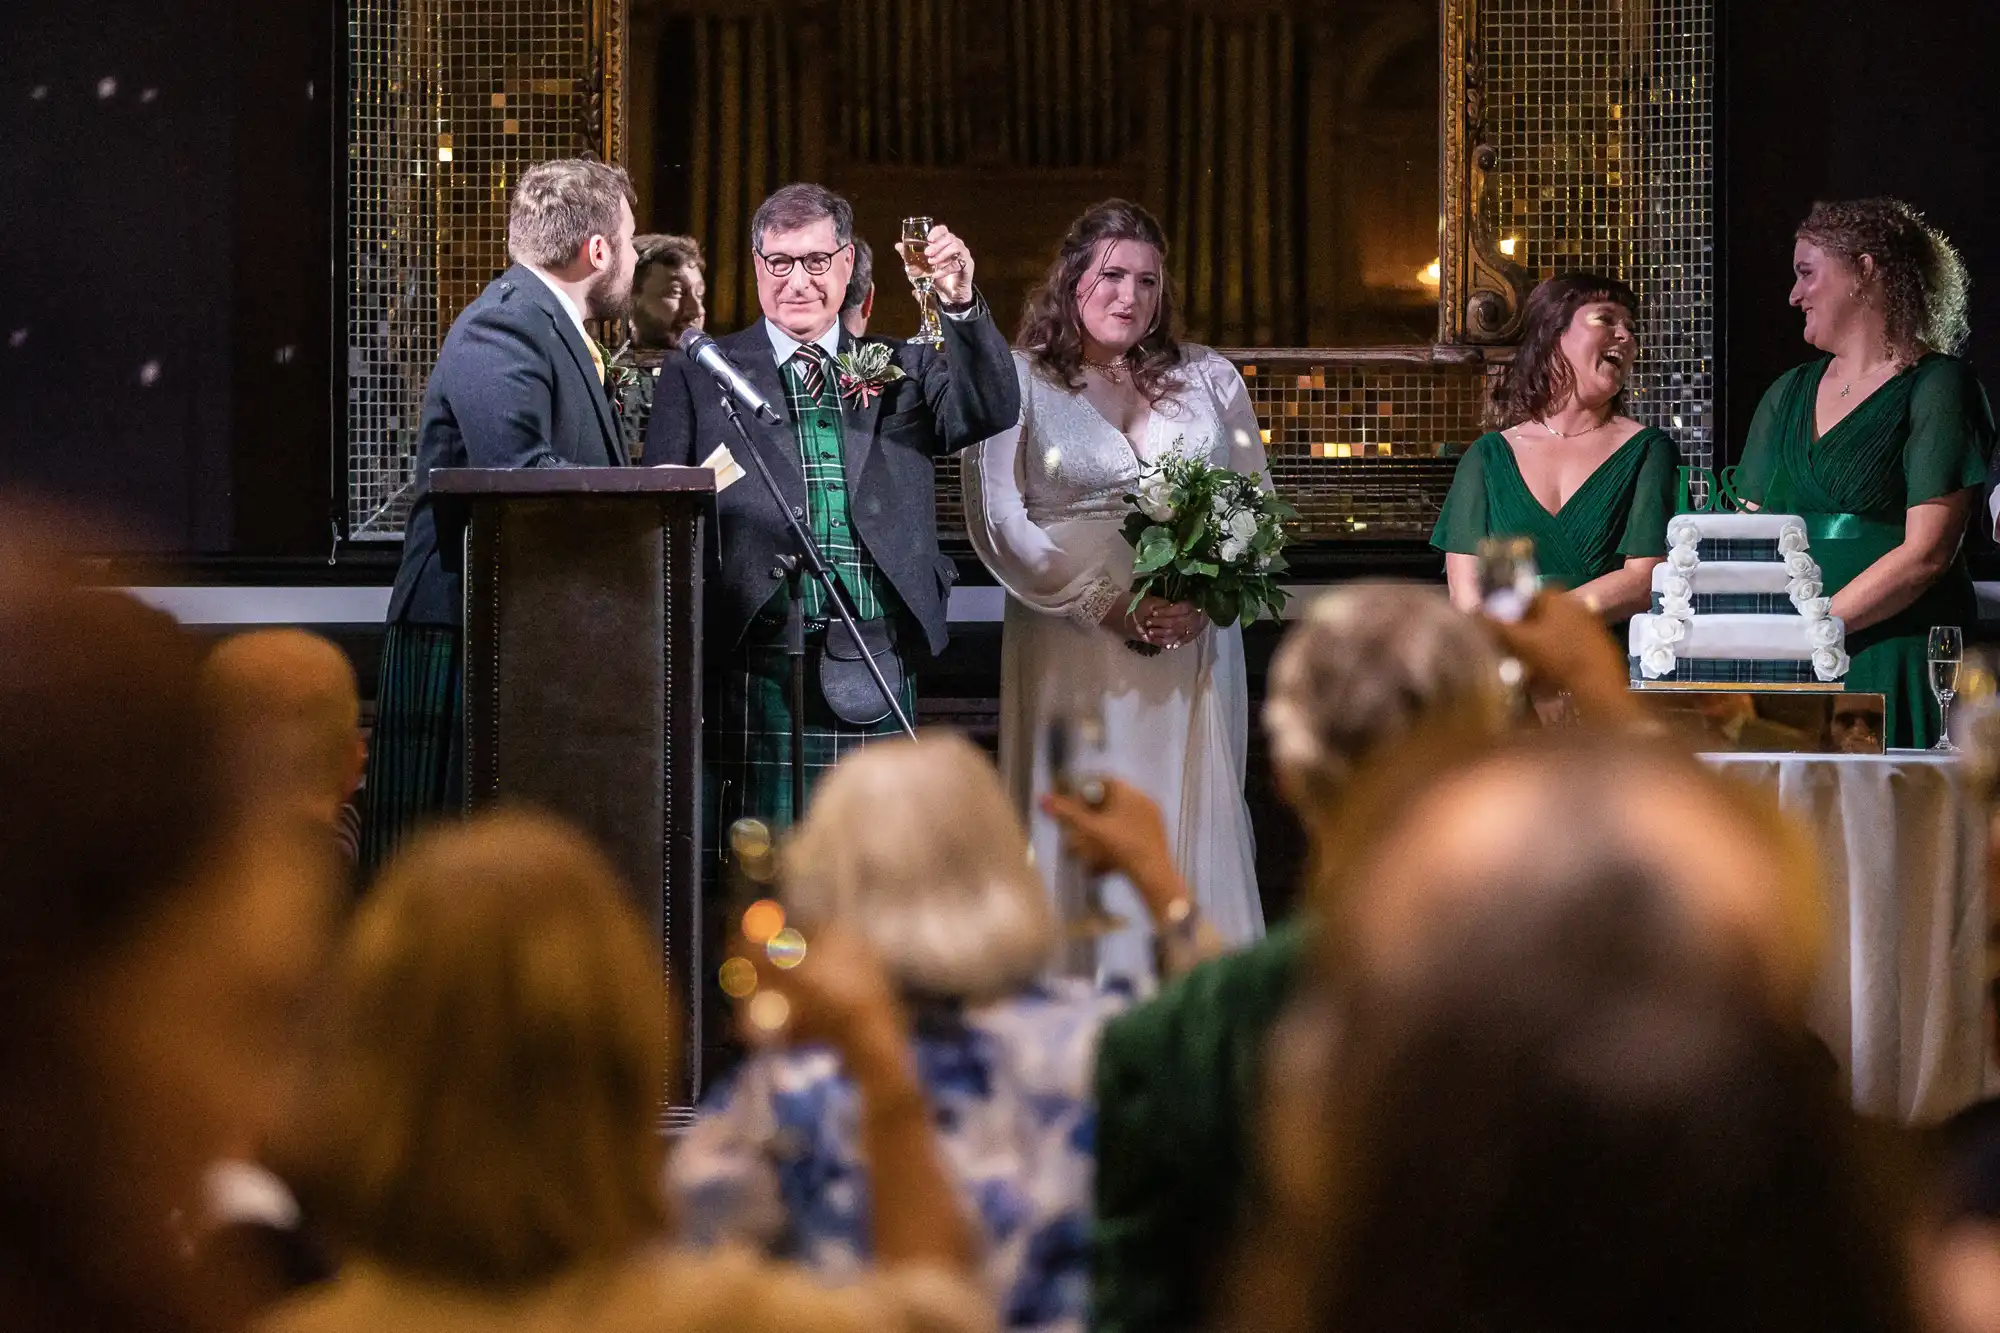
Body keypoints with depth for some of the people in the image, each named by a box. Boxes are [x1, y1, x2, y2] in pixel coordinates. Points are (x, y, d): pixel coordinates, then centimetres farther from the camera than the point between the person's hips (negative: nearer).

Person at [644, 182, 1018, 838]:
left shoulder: (900, 369, 14)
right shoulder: (698, 376, 8)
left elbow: (993, 411, -2)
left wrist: (961, 305, -18)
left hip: (878, 670, 2)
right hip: (759, 667, -2)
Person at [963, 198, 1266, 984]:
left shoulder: (1208, 380, 12)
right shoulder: (1017, 383, 3)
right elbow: (997, 520, -4)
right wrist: (1110, 602, -13)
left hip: (1192, 645, 3)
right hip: (1074, 647, -2)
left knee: (1196, 820, 0)